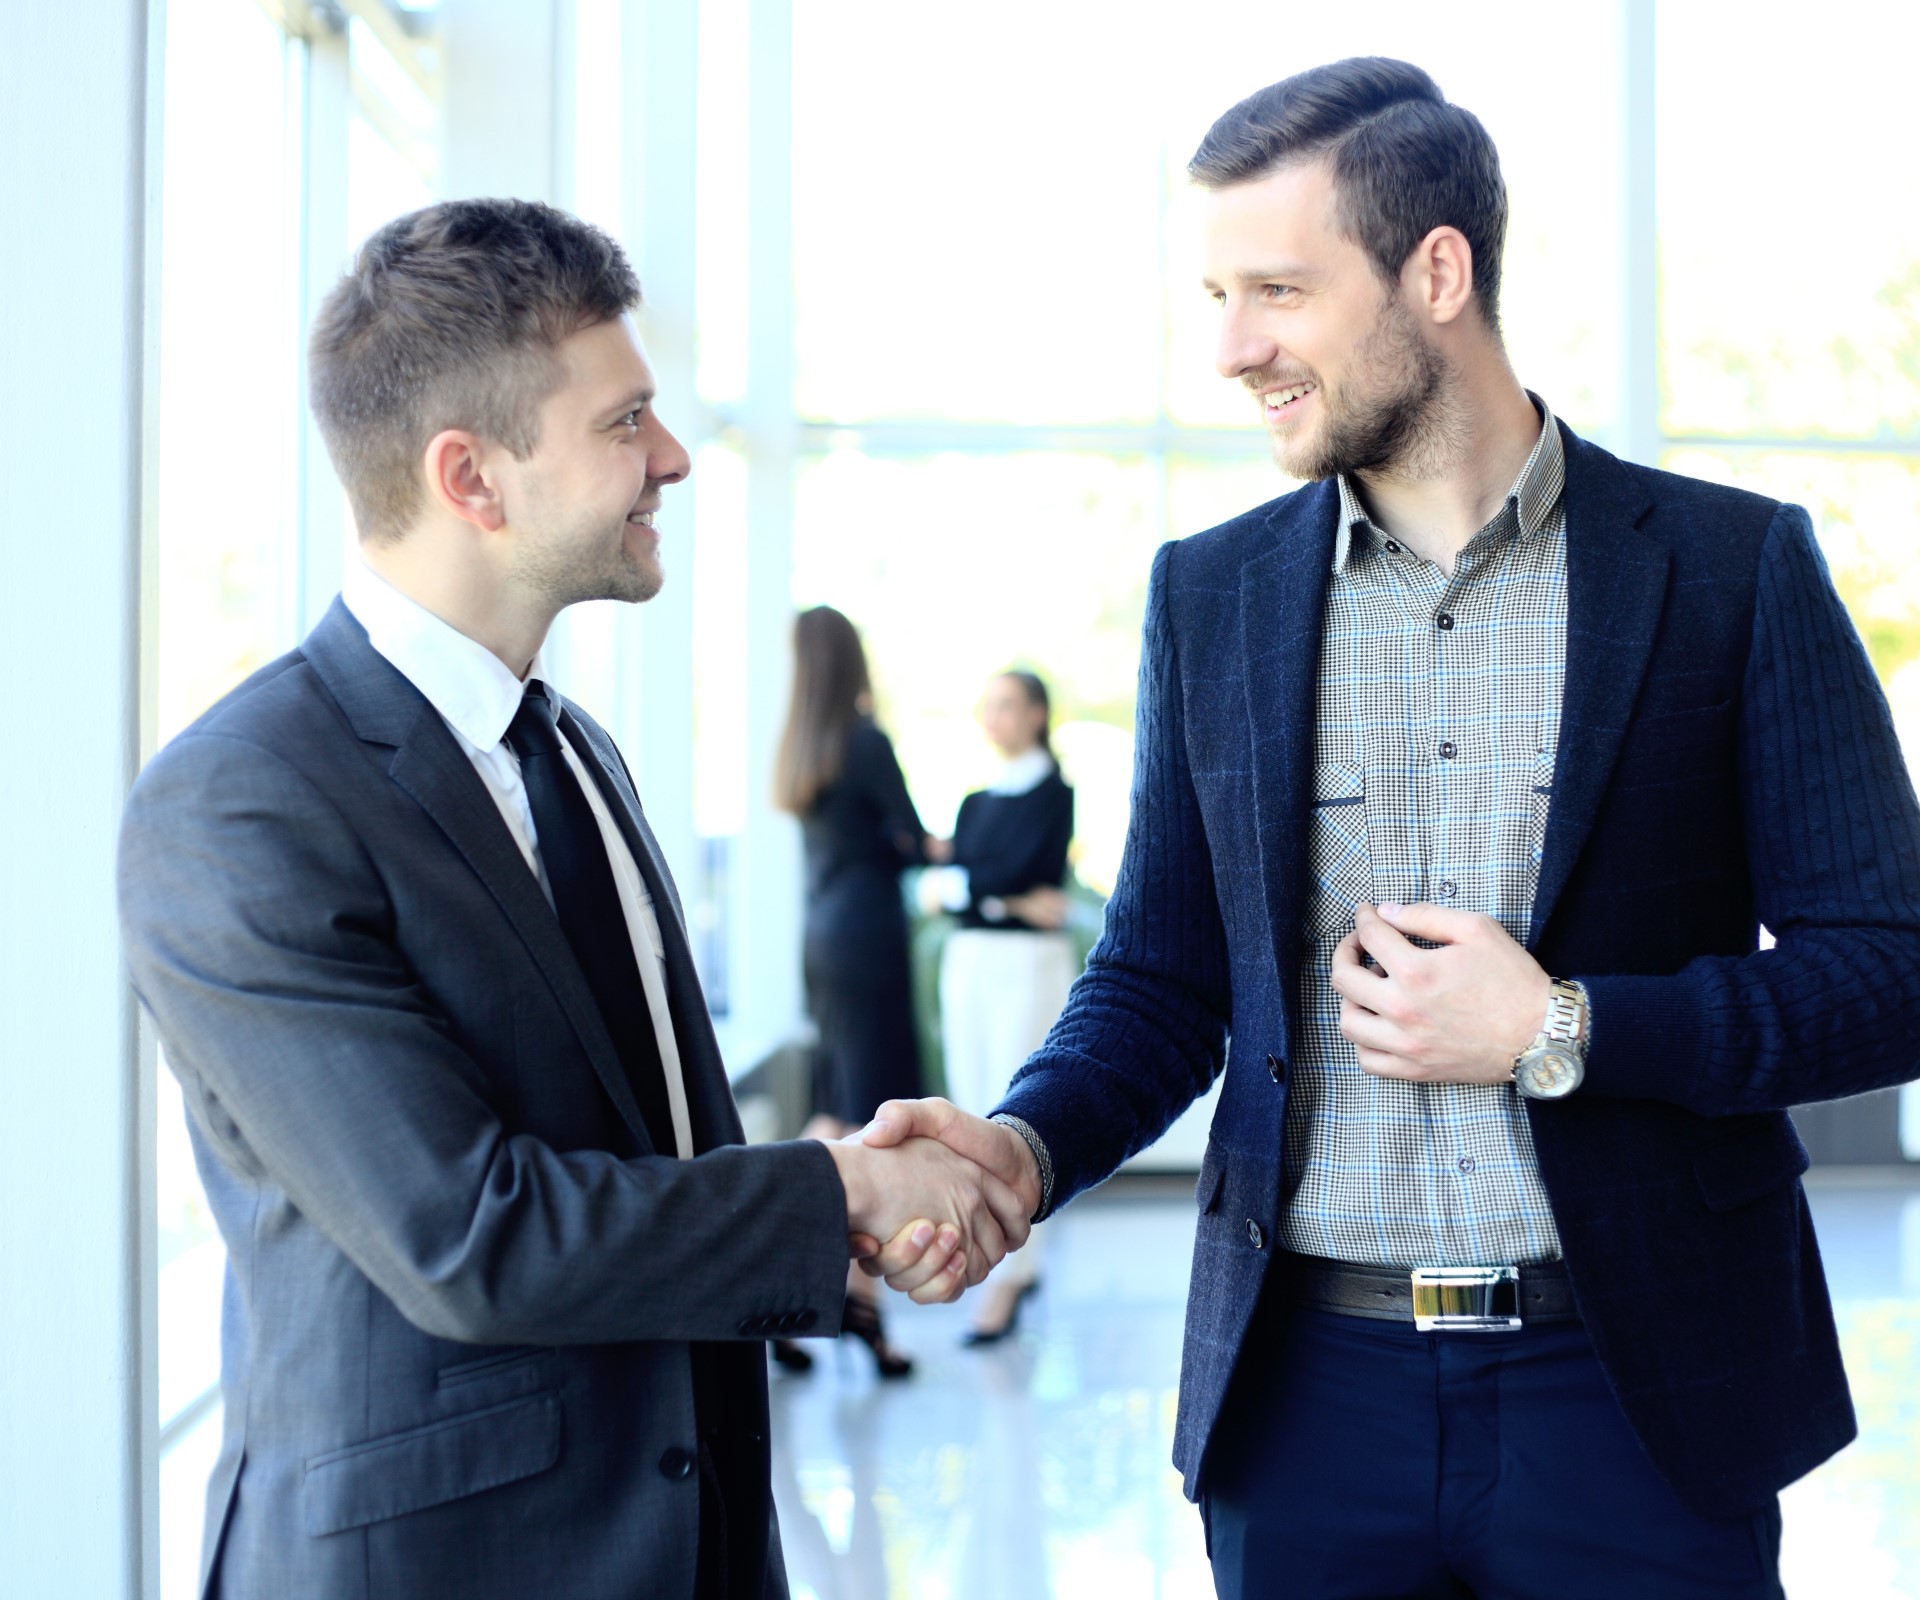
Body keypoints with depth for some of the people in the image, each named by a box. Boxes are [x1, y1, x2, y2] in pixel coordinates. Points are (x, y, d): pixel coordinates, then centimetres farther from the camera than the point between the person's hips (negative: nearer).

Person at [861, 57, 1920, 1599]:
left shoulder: (1734, 568, -4)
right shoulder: (1211, 593, 5)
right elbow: (1159, 982, 8)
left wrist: (1567, 1032, -15)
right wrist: (1026, 1146, -11)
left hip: (1641, 1400, -2)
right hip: (1310, 1395, 2)